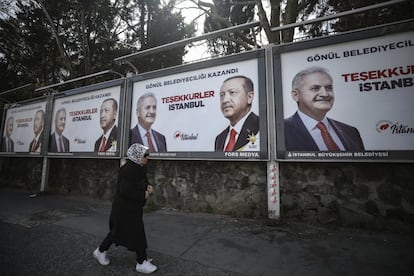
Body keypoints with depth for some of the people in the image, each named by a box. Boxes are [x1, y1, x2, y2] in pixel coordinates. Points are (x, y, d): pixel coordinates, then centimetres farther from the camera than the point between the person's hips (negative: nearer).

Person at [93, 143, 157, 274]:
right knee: (137, 233, 2)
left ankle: (101, 251, 43)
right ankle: (142, 263, 18)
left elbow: (142, 182, 18)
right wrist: (143, 195, -21)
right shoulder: (128, 170, -26)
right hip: (125, 208, -10)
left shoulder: (139, 168, 4)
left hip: (132, 207, 10)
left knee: (117, 231, 23)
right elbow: (125, 191, -29)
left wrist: (148, 187, -3)